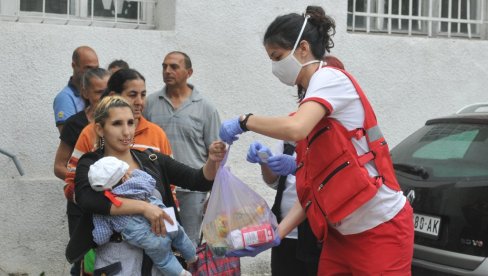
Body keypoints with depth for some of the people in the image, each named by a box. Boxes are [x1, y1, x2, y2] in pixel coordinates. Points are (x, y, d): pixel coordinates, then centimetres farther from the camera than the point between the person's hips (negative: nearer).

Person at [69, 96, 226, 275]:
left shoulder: (153, 161, 5)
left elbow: (200, 181, 2)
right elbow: (87, 198, -24)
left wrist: (212, 161, -19)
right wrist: (143, 207, -29)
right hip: (117, 260, -3)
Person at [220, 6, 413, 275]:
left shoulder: (330, 78, -10)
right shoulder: (311, 99, 13)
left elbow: (295, 129, -30)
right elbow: (311, 186, 9)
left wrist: (244, 121, -13)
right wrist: (276, 233, -1)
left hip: (381, 230, -8)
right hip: (341, 232, 8)